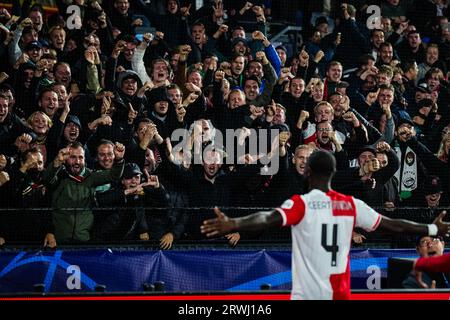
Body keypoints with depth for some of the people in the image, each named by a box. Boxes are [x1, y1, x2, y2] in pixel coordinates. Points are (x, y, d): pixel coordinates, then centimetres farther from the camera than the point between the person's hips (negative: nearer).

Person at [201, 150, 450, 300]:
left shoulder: (301, 204, -8)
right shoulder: (351, 205, 5)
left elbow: (269, 219, -28)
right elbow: (391, 225, 12)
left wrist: (232, 225, -43)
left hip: (309, 294, -5)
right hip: (340, 294, 5)